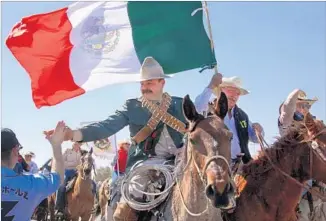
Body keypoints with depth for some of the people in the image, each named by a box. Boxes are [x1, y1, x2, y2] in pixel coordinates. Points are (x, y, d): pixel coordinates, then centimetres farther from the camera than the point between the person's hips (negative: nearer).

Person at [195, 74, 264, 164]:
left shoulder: (242, 115, 18)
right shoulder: (210, 109, 0)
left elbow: (255, 138, 24)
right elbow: (198, 108, -24)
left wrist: (258, 131, 1)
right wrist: (211, 87, -27)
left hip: (241, 162, 6)